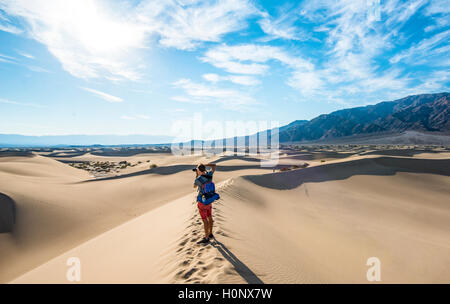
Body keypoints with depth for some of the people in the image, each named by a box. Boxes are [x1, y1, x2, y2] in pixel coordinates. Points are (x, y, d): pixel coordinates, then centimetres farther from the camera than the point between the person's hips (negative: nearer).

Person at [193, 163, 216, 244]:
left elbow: (194, 186, 0)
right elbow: (214, 165, 8)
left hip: (202, 202, -7)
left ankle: (206, 238, 12)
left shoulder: (197, 179, -25)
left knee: (205, 220, 2)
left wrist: (196, 175, 5)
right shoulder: (209, 175, -9)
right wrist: (204, 165, 2)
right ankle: (210, 234, 33)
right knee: (209, 217, 18)